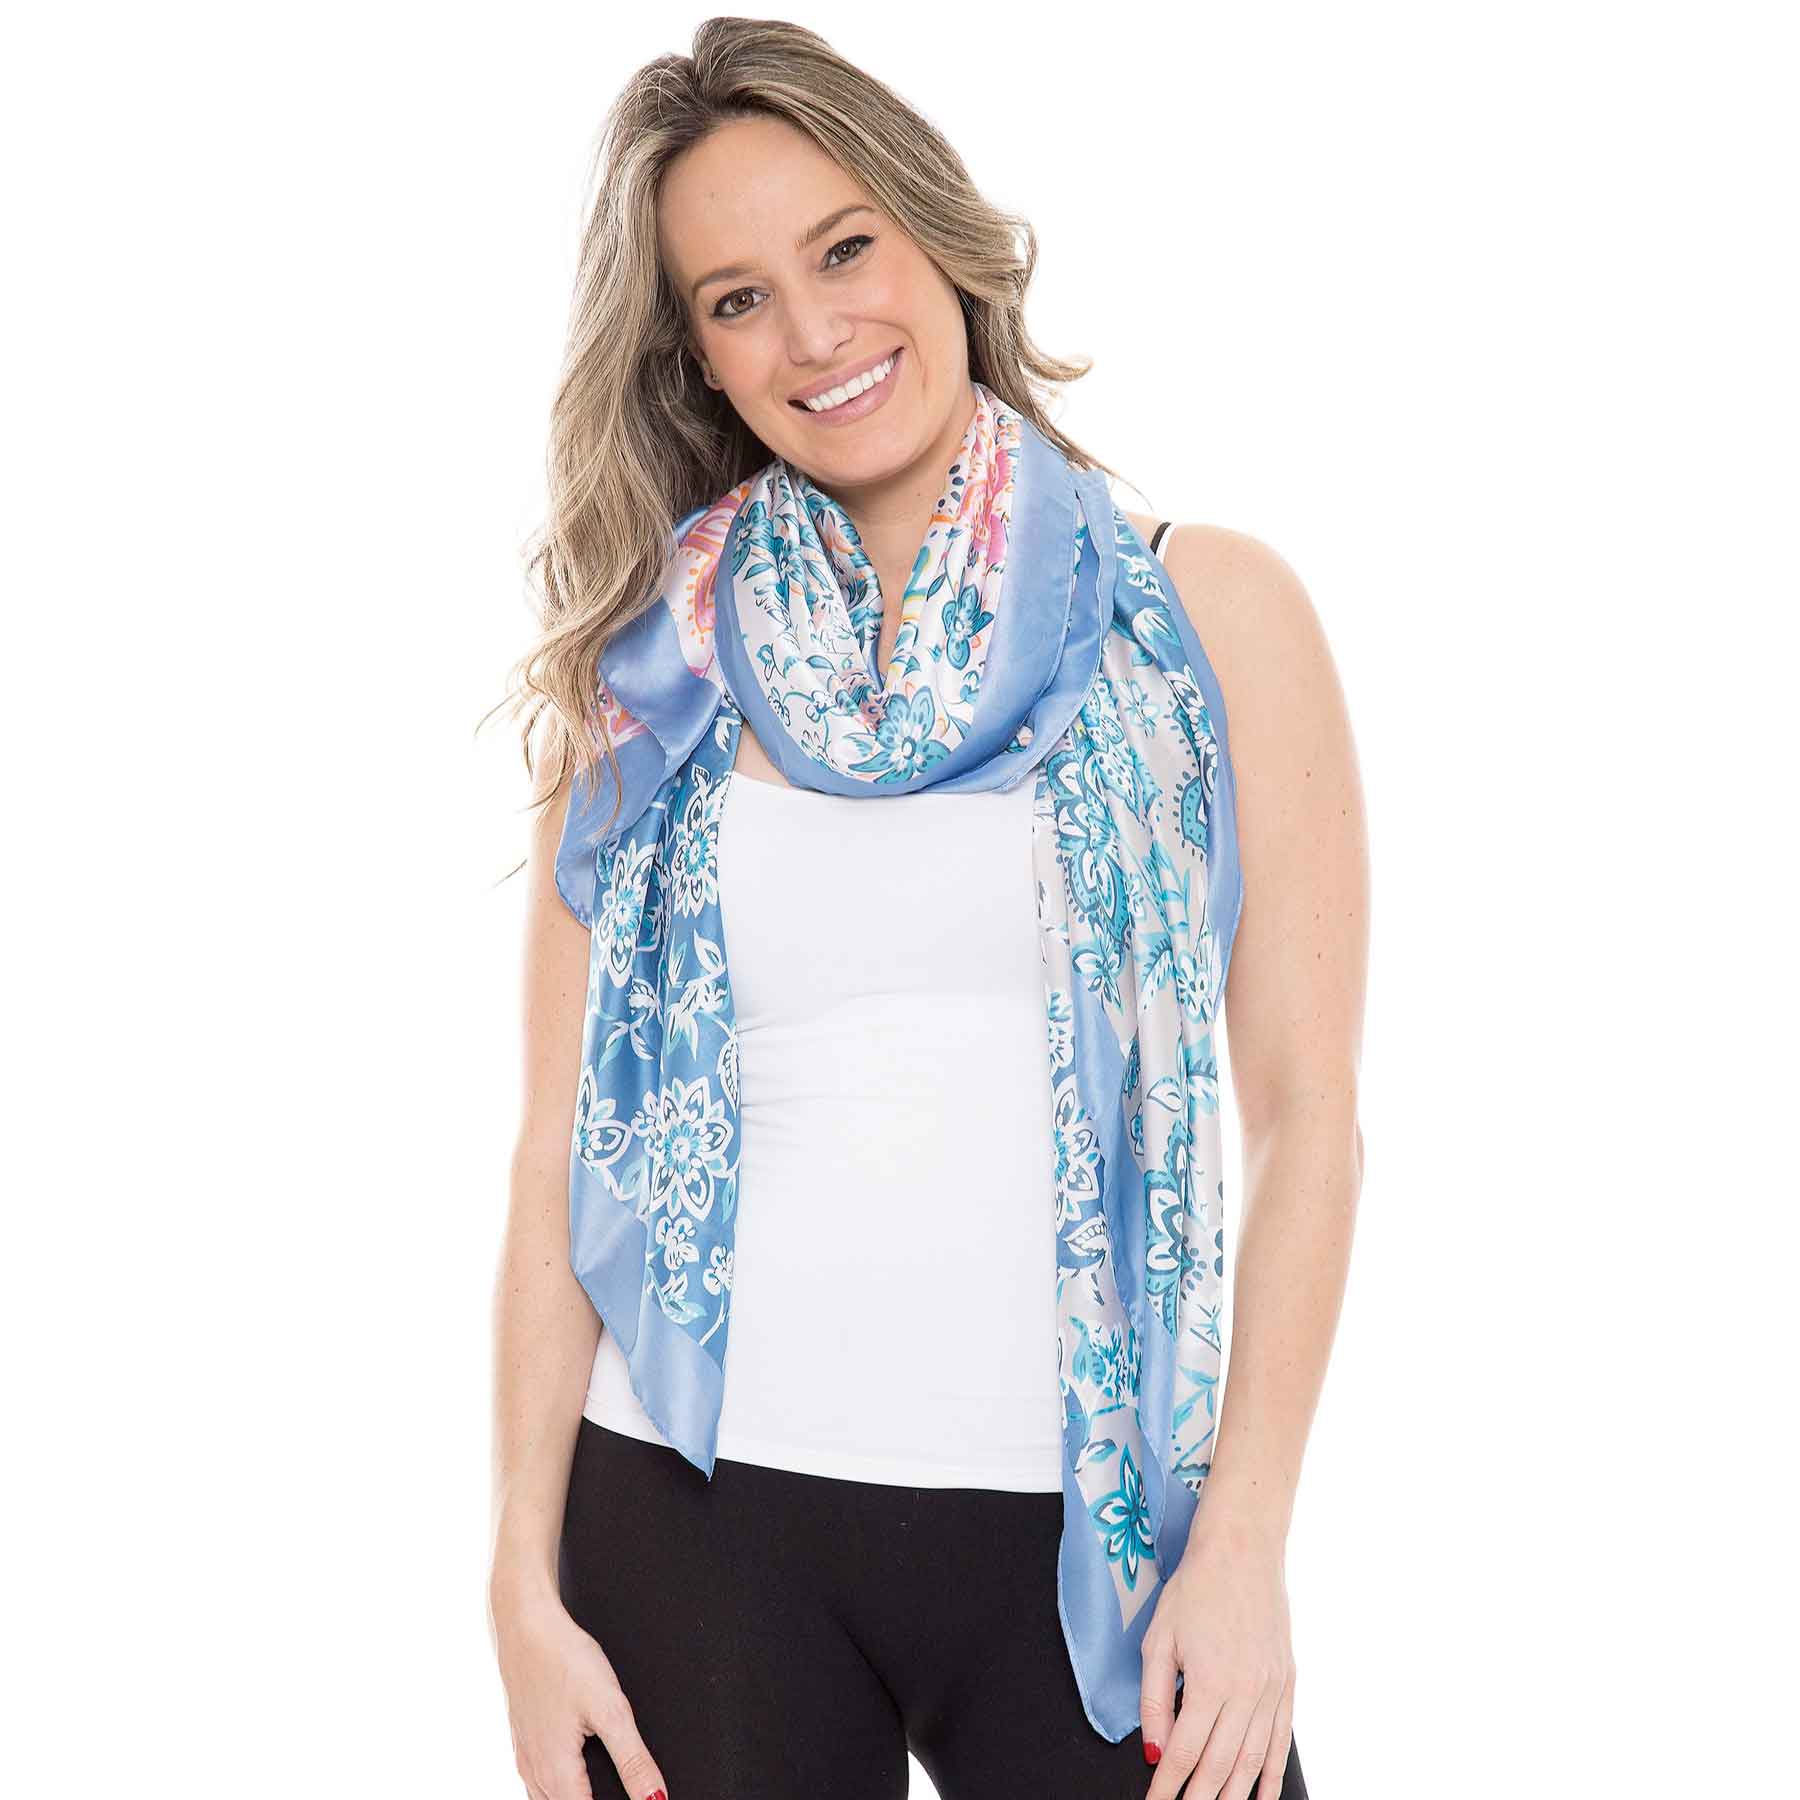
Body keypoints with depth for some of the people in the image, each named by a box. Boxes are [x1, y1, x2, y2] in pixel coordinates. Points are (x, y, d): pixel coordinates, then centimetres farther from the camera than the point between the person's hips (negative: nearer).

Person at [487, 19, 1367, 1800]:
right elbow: (558, 1157, 5)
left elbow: (1304, 1110, 0)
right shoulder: (649, 678, 6)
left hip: (1090, 1521, 0)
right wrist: (526, 1588, -1)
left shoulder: (1205, 614, 3)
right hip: (700, 1512, 1)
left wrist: (1244, 1545, -6)